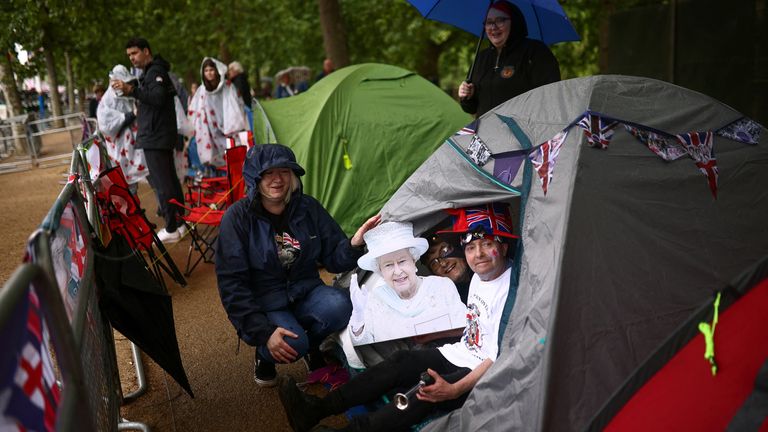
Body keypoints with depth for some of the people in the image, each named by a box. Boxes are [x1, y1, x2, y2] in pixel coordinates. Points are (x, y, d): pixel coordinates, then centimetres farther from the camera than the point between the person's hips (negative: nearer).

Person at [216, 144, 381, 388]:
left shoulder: (308, 208, -3)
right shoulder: (238, 217, -13)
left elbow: (333, 259, 1)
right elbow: (232, 282, -14)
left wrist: (354, 244, -24)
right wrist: (264, 331, -23)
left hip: (305, 292, 3)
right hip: (264, 303, -3)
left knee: (339, 307, -28)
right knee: (293, 344, -31)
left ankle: (312, 345, 5)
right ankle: (264, 355, 6)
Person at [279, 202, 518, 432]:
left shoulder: (510, 290, -21)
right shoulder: (480, 276, 9)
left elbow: (499, 360, -24)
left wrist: (455, 390, -32)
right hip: (459, 354, 8)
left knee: (427, 396, -30)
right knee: (401, 362, -10)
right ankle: (318, 409, -14)